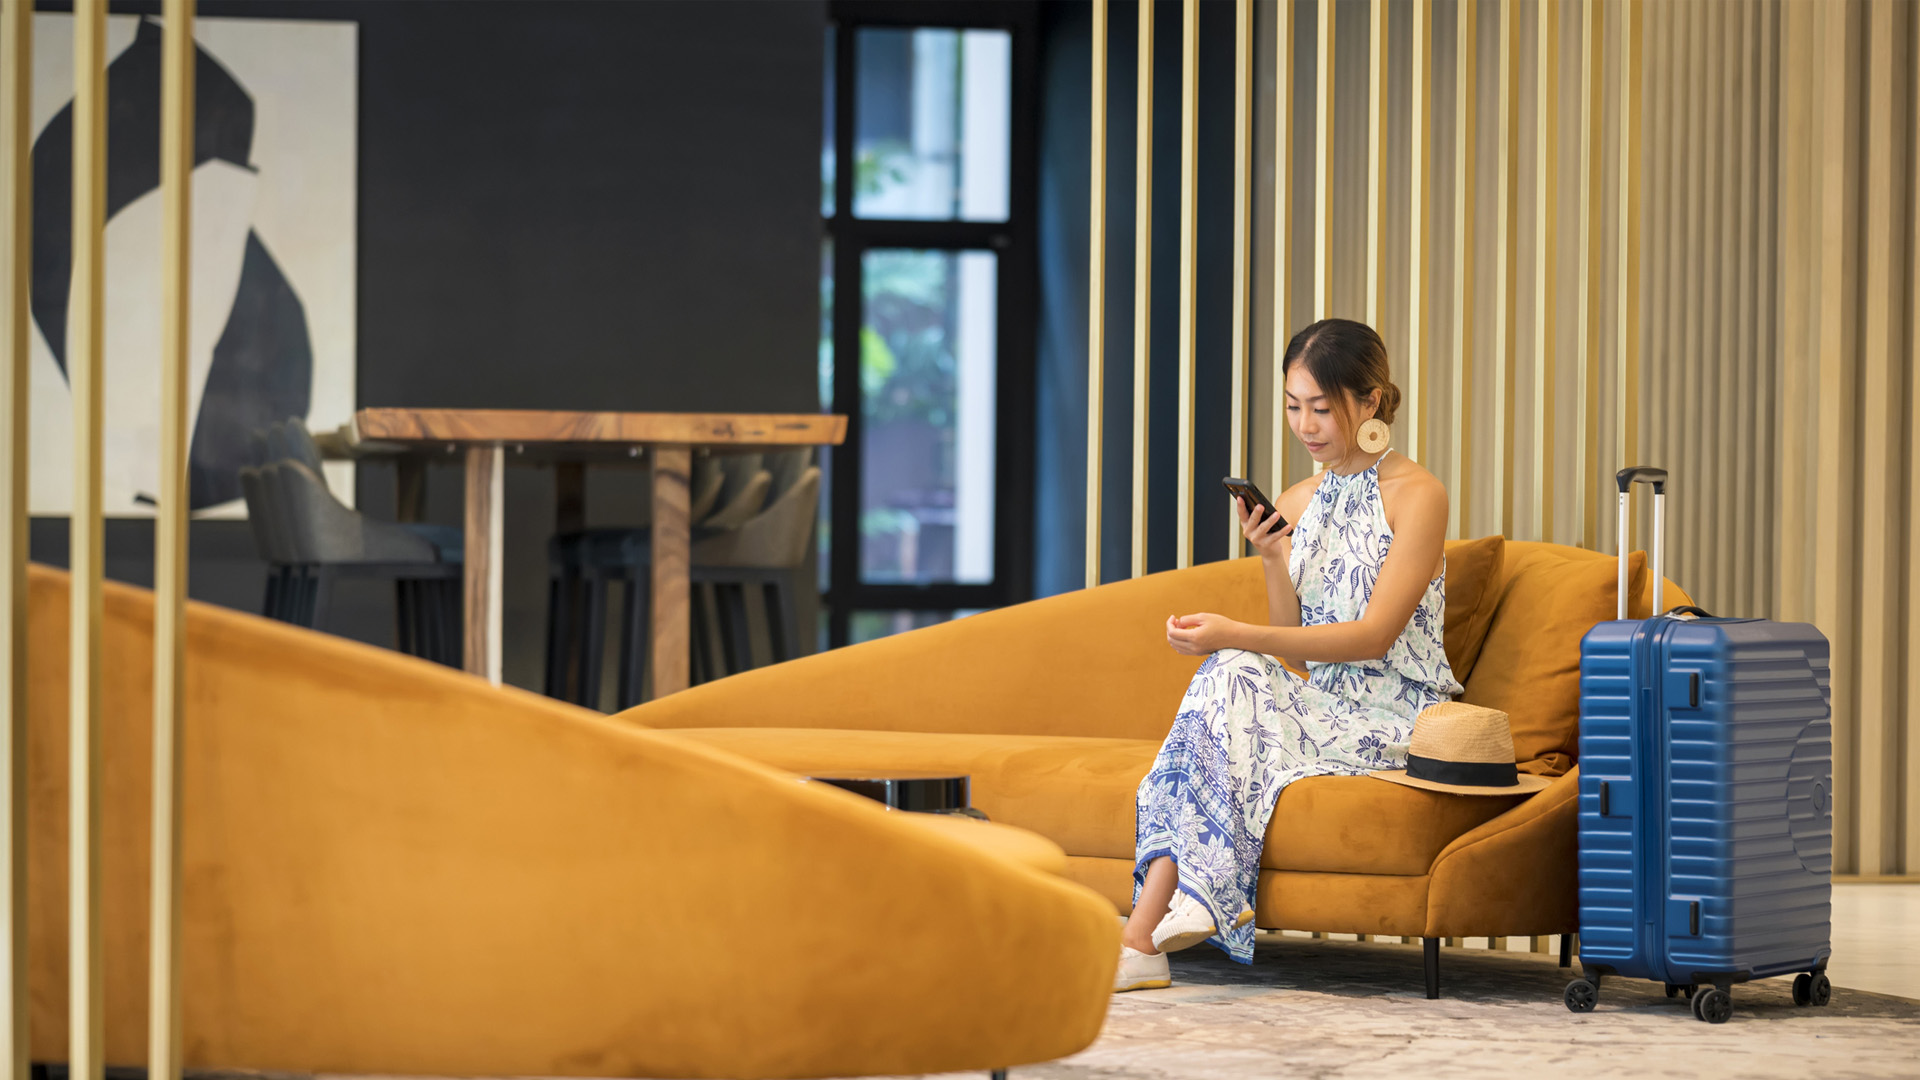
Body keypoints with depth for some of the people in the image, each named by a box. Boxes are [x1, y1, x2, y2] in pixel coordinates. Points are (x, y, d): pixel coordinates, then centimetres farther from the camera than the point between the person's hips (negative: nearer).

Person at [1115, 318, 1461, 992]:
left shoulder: (1416, 495, -5)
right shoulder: (1297, 504, 13)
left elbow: (1374, 635, -16)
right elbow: (1295, 654, 10)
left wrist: (1237, 637, -25)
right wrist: (1272, 561, -7)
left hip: (1396, 719, -5)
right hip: (1323, 705, 5)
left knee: (1234, 676, -27)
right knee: (1235, 674, -27)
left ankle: (1142, 936, -30)